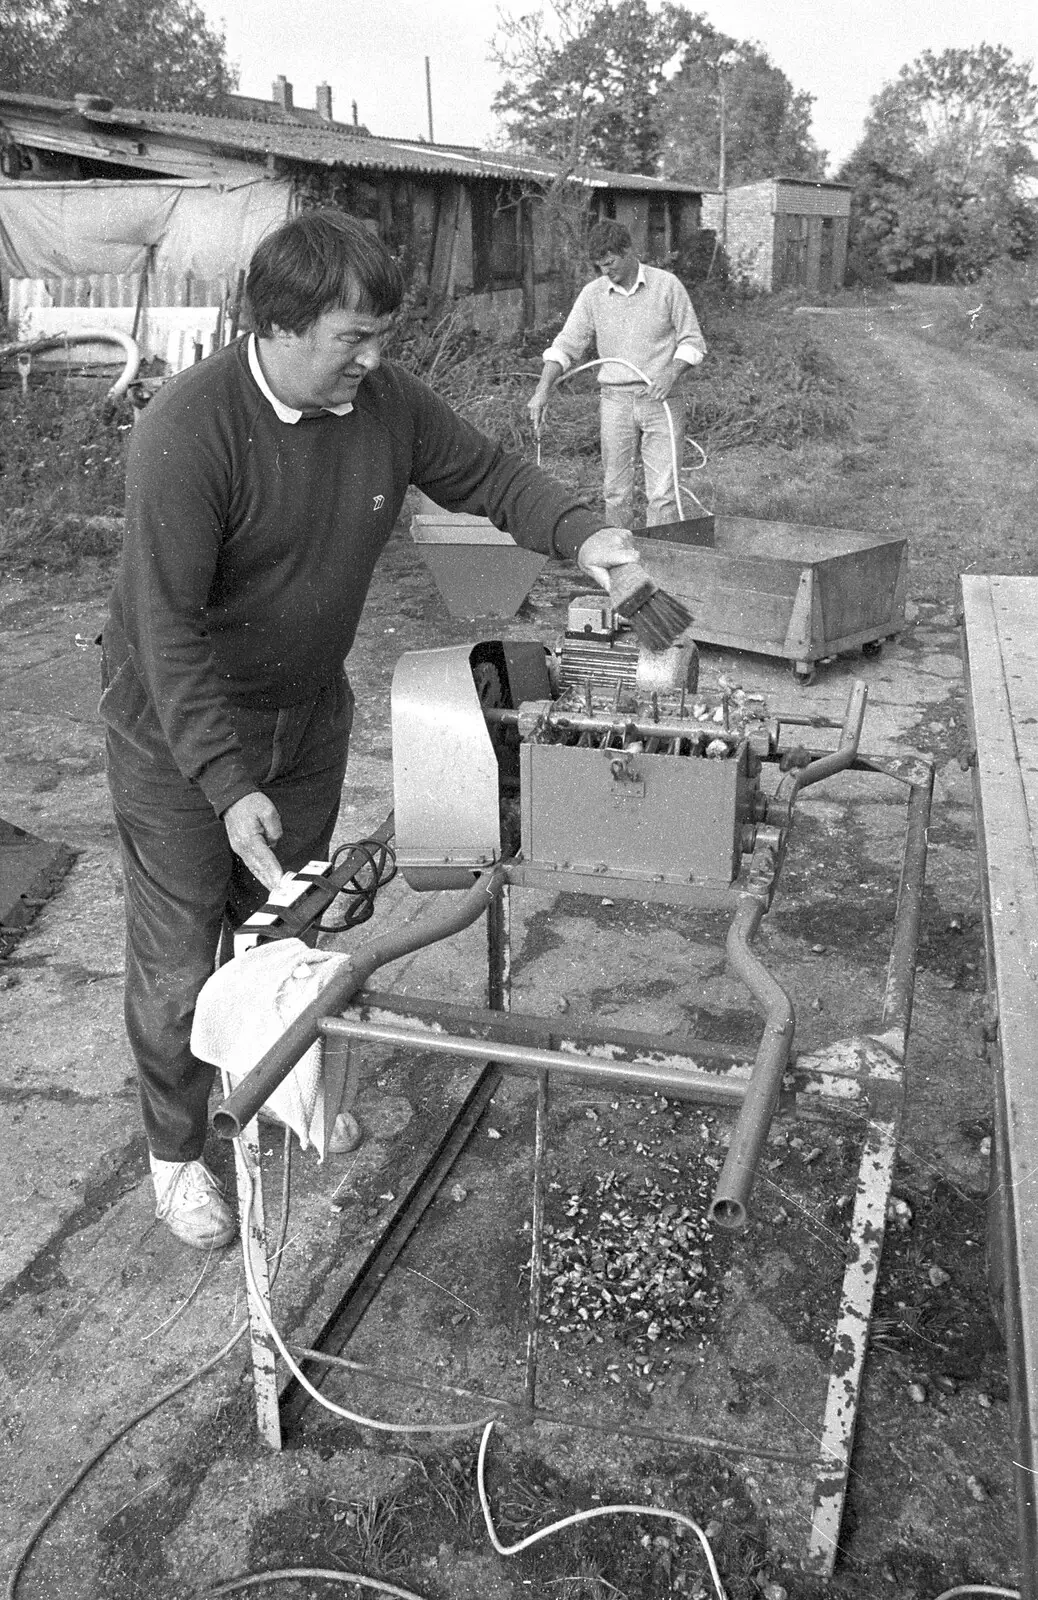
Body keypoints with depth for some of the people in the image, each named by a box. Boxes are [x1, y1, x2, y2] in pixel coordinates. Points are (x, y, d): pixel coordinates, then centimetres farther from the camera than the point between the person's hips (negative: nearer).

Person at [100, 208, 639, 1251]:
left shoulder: (385, 401, -9)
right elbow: (169, 628, -29)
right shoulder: (187, 433, -28)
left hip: (308, 712, 6)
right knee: (181, 958, 3)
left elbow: (484, 473, 6)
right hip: (178, 727, -5)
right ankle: (175, 1150, 27)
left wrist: (578, 535, -12)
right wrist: (229, 785, -35)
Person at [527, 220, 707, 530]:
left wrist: (672, 372, -17)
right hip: (615, 399, 2)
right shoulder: (593, 293, 6)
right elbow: (567, 344, 5)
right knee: (616, 490, 4)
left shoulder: (667, 285, 0)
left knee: (663, 491, -8)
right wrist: (543, 389, -9)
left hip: (662, 400, -2)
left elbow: (692, 341, 2)